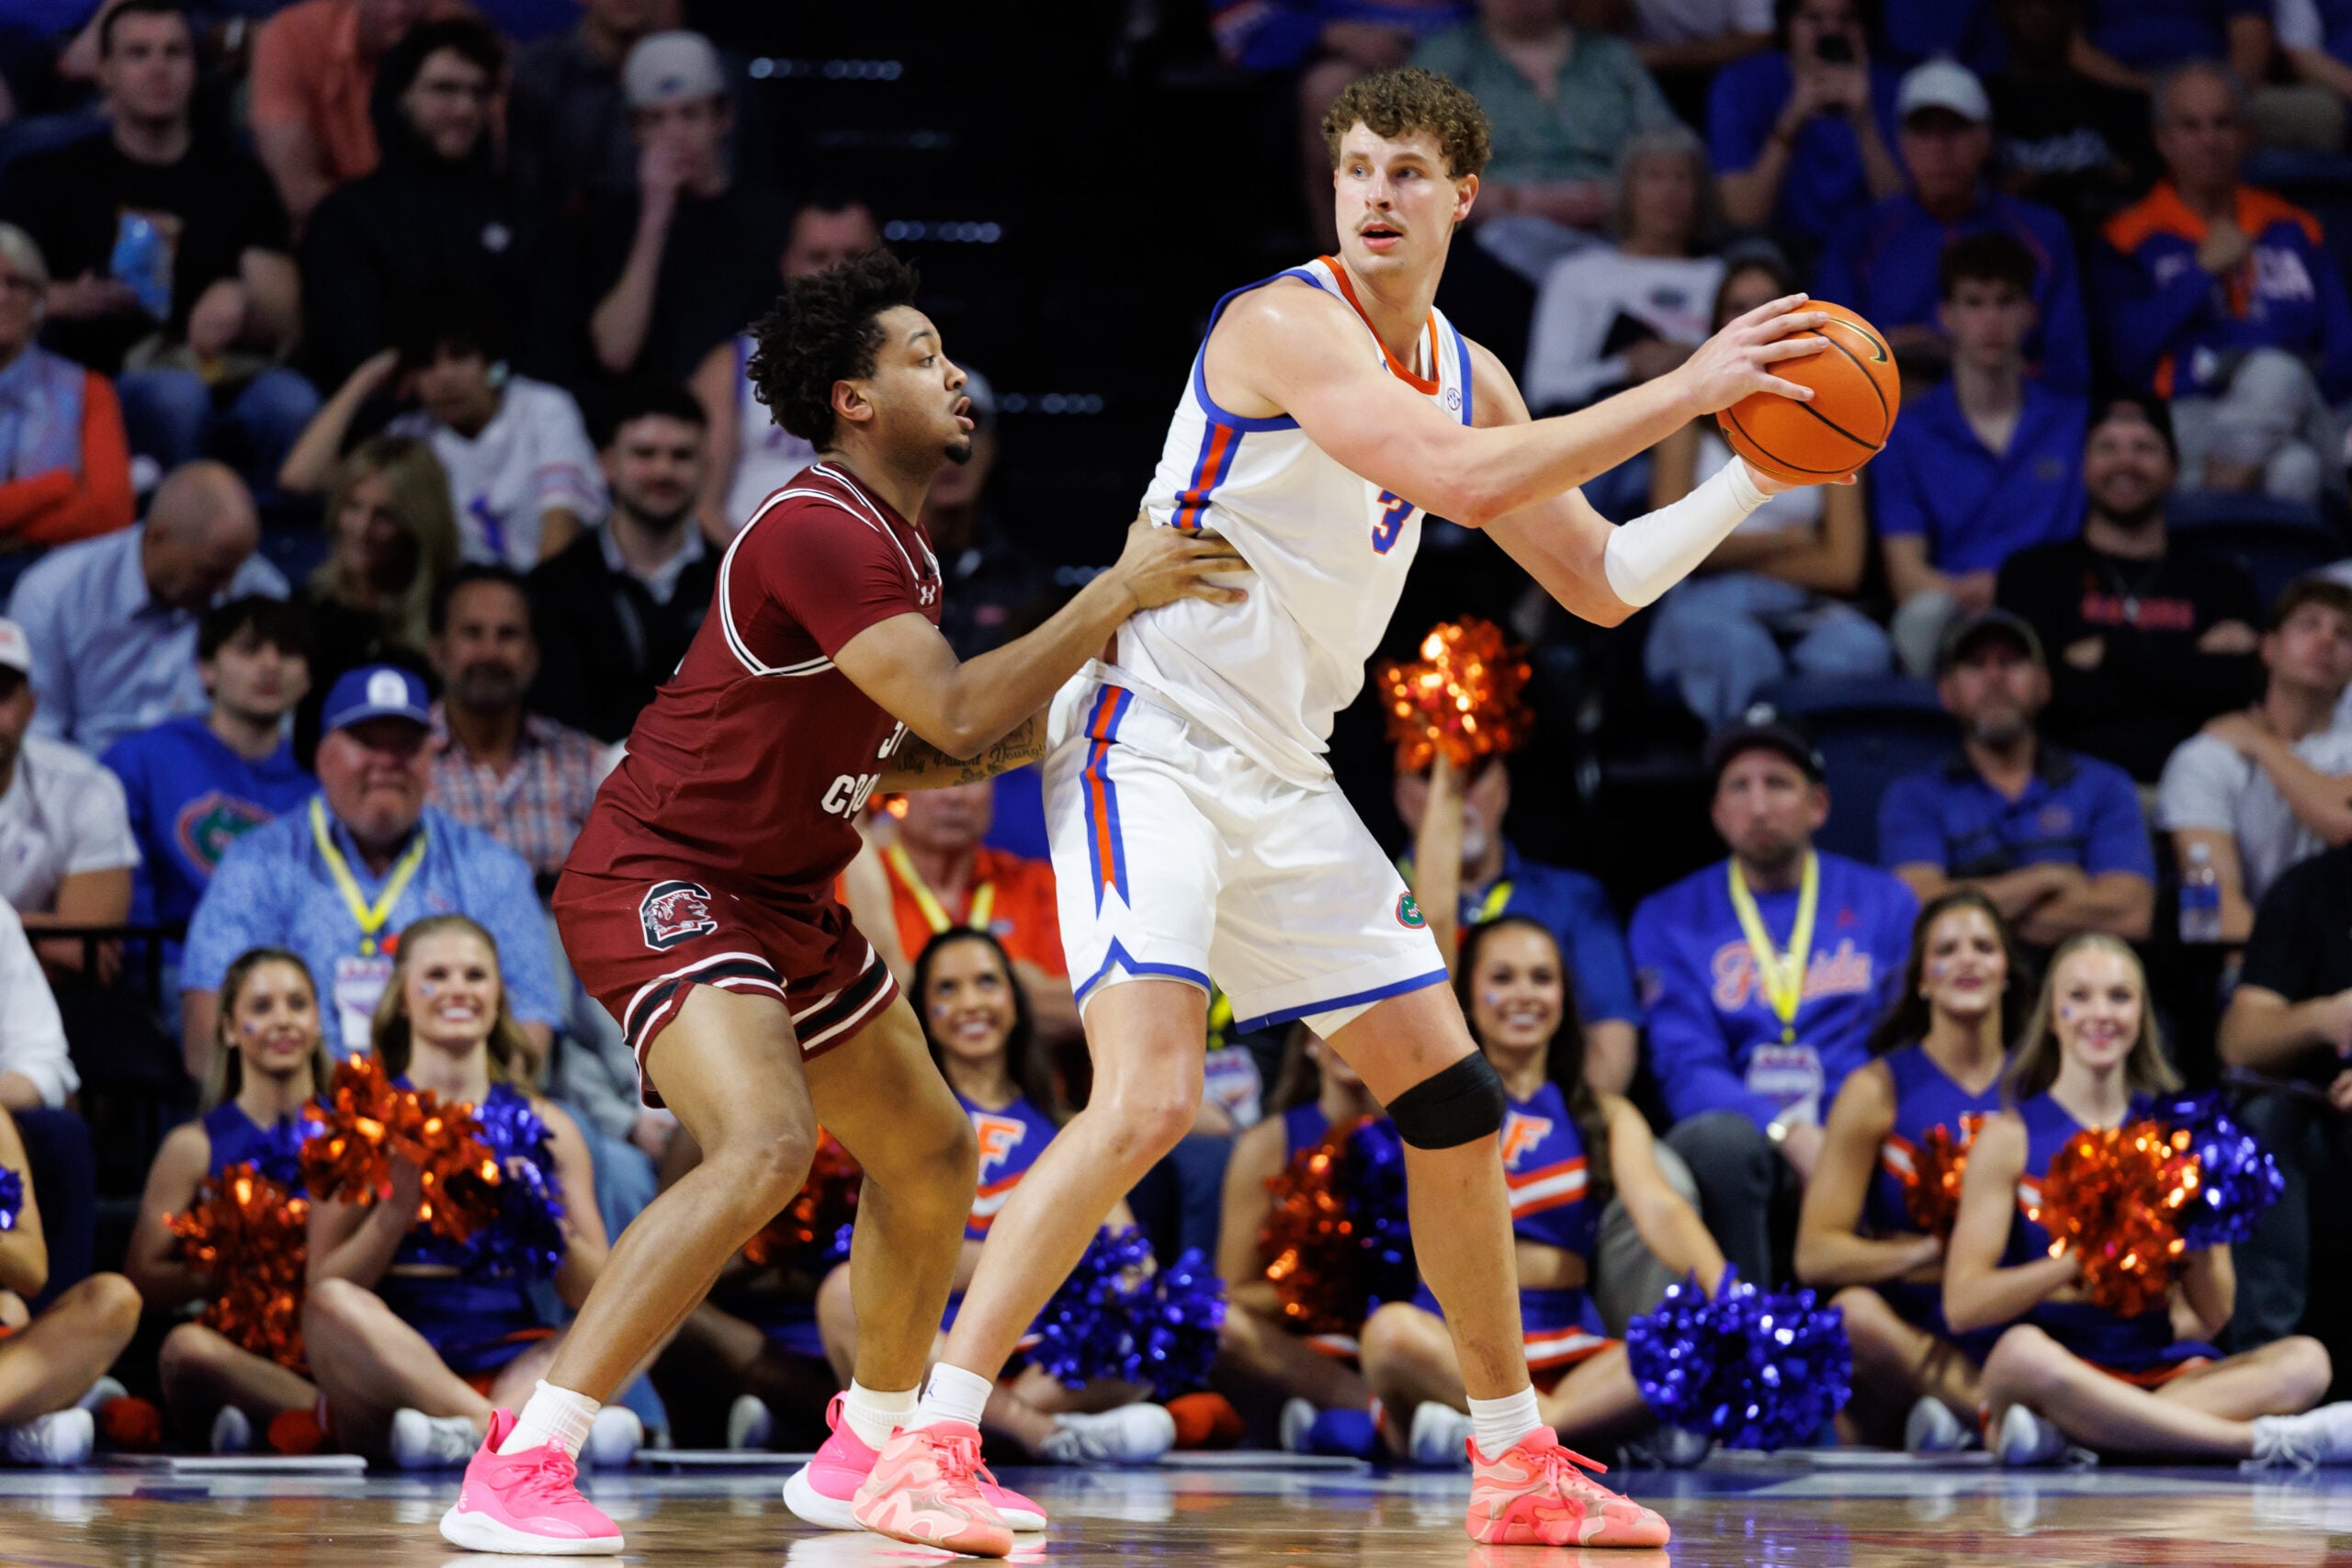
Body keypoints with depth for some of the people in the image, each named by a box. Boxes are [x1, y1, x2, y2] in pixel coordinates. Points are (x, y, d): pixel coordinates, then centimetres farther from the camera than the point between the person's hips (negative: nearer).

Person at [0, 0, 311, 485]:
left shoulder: (237, 177, 18)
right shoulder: (54, 176, 13)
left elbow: (282, 322, 10)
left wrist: (240, 303, -14)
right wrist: (72, 303, -18)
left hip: (229, 380, 2)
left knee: (293, 403, -34)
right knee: (175, 395, -38)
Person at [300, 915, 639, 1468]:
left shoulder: (545, 1126, 13)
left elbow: (597, 1294, 7)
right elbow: (323, 1287, -2)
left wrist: (542, 1219, -11)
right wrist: (399, 1206, -17)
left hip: (514, 1367, 2)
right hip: (395, 1368, -2)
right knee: (331, 1304, -33)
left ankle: (467, 1433, -44)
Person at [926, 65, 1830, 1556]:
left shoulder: (1466, 373, 11)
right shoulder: (1287, 322, -16)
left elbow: (1598, 580, 18)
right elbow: (1459, 481, -30)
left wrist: (1753, 480, 5)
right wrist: (1683, 391, -26)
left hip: (1285, 778, 9)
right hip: (1151, 747, -9)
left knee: (1454, 1098, 9)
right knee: (1149, 1100, -24)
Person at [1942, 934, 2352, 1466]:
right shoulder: (2010, 1138, 4)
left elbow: (2215, 1316, 11)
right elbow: (1963, 1305, -7)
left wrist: (2201, 1249, -11)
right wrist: (2078, 1262, -18)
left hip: (2159, 1371, 4)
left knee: (2305, 1362, -22)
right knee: (2023, 1352, -40)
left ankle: (2060, 1435, -34)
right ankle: (2267, 1440, -34)